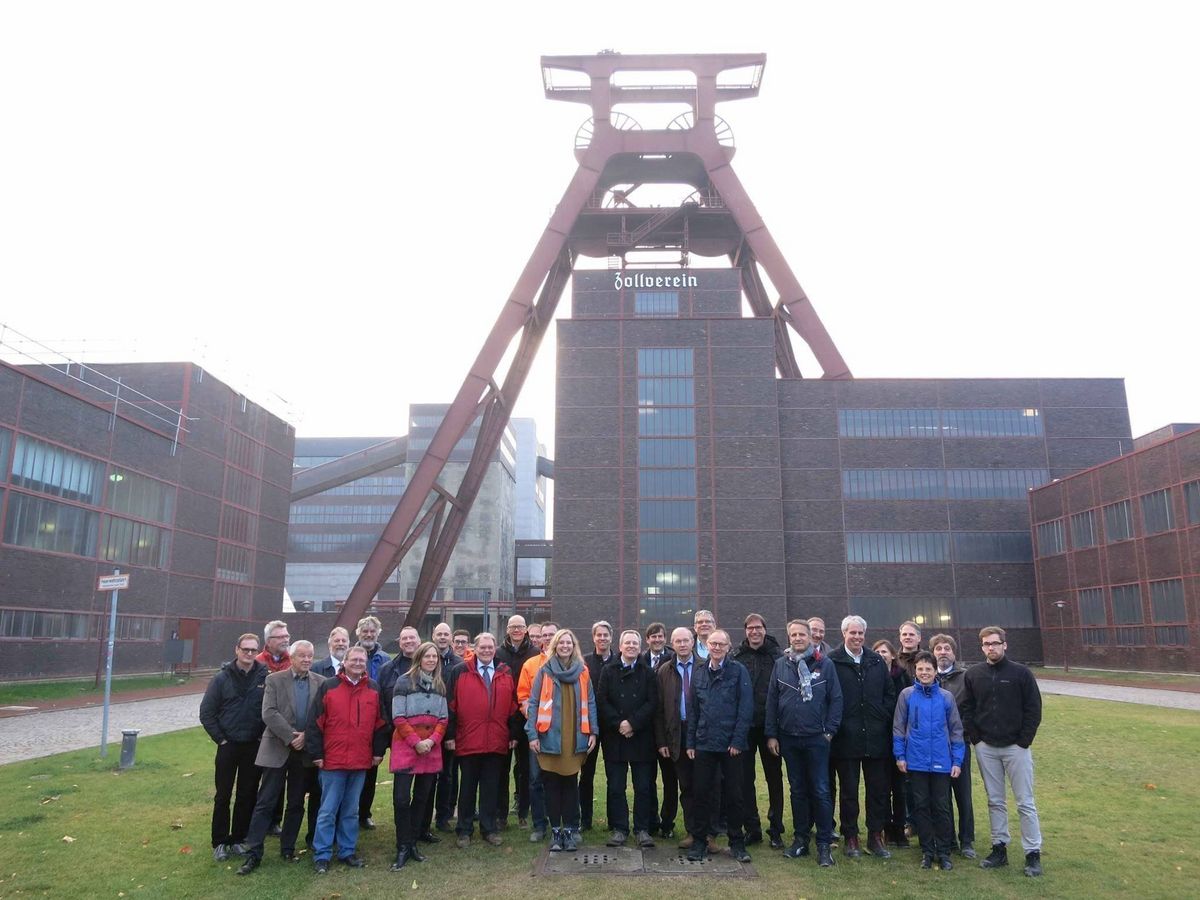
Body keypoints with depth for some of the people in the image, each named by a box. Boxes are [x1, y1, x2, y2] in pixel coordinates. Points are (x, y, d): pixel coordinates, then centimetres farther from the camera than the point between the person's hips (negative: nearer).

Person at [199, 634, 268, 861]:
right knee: (223, 797, 7)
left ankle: (238, 839, 22)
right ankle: (220, 842, 18)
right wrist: (221, 739, -3)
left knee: (248, 796, 8)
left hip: (254, 747, 1)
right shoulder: (222, 678, -4)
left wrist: (263, 737, -4)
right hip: (228, 746, 0)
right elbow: (206, 713, -1)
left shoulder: (266, 678, -5)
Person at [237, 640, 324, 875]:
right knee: (265, 802, 0)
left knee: (296, 803, 11)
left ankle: (288, 848, 24)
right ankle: (253, 853, 7)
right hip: (277, 749, -2)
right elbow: (269, 714, -11)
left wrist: (306, 736, -13)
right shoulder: (274, 680, -2)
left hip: (305, 751, 2)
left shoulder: (321, 683, 3)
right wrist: (291, 737, -16)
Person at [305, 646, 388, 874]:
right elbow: (315, 722, -4)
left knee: (351, 810, 12)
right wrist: (316, 754, -6)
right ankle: (322, 855, 12)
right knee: (328, 810, 2)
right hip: (332, 760, -3)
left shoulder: (374, 689, 6)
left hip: (361, 761, 3)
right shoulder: (328, 687, -3)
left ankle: (348, 851, 22)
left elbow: (381, 723, 9)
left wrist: (378, 751, 5)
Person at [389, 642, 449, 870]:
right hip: (405, 748, -5)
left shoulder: (440, 685, 10)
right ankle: (402, 848, 4)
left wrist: (432, 740, -7)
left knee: (422, 798, 10)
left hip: (431, 749, 5)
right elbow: (398, 717, -9)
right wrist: (416, 742, -14)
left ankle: (412, 844, 21)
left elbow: (443, 718, 9)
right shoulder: (404, 682, -5)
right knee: (401, 799, -7)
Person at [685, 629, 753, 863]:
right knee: (702, 794, 7)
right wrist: (690, 742, 7)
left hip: (731, 745, -3)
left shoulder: (738, 671, -4)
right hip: (704, 745, 3)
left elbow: (746, 708, -8)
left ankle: (736, 843, 19)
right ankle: (700, 841, 18)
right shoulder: (700, 675, 9)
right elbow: (693, 712, 12)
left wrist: (738, 740, -13)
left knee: (733, 795, 6)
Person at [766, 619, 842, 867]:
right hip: (788, 739, 3)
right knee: (797, 791, 13)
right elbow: (771, 700, 5)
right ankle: (800, 839, 23)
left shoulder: (824, 664, -4)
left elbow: (836, 699, -2)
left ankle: (824, 844, 9)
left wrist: (830, 730, -7)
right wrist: (771, 734, 2)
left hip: (816, 738, -3)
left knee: (820, 791, 0)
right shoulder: (781, 665, 3)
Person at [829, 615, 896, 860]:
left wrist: (884, 718, 1)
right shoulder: (832, 662, -6)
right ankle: (851, 837, 18)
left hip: (876, 737, 4)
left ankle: (876, 836, 22)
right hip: (846, 737, -4)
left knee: (878, 789, 9)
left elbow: (890, 693, 11)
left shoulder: (877, 661, 9)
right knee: (849, 790, 7)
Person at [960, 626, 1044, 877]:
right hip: (985, 748, 3)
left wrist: (1024, 741, -8)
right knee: (995, 801, 10)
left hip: (1015, 747, -3)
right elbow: (967, 709, 7)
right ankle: (999, 849, 19)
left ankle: (1033, 854, 11)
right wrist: (975, 738, 0)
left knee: (1025, 802, 2)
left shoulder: (1021, 673, -5)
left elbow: (1034, 709, -4)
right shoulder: (973, 674, 2)